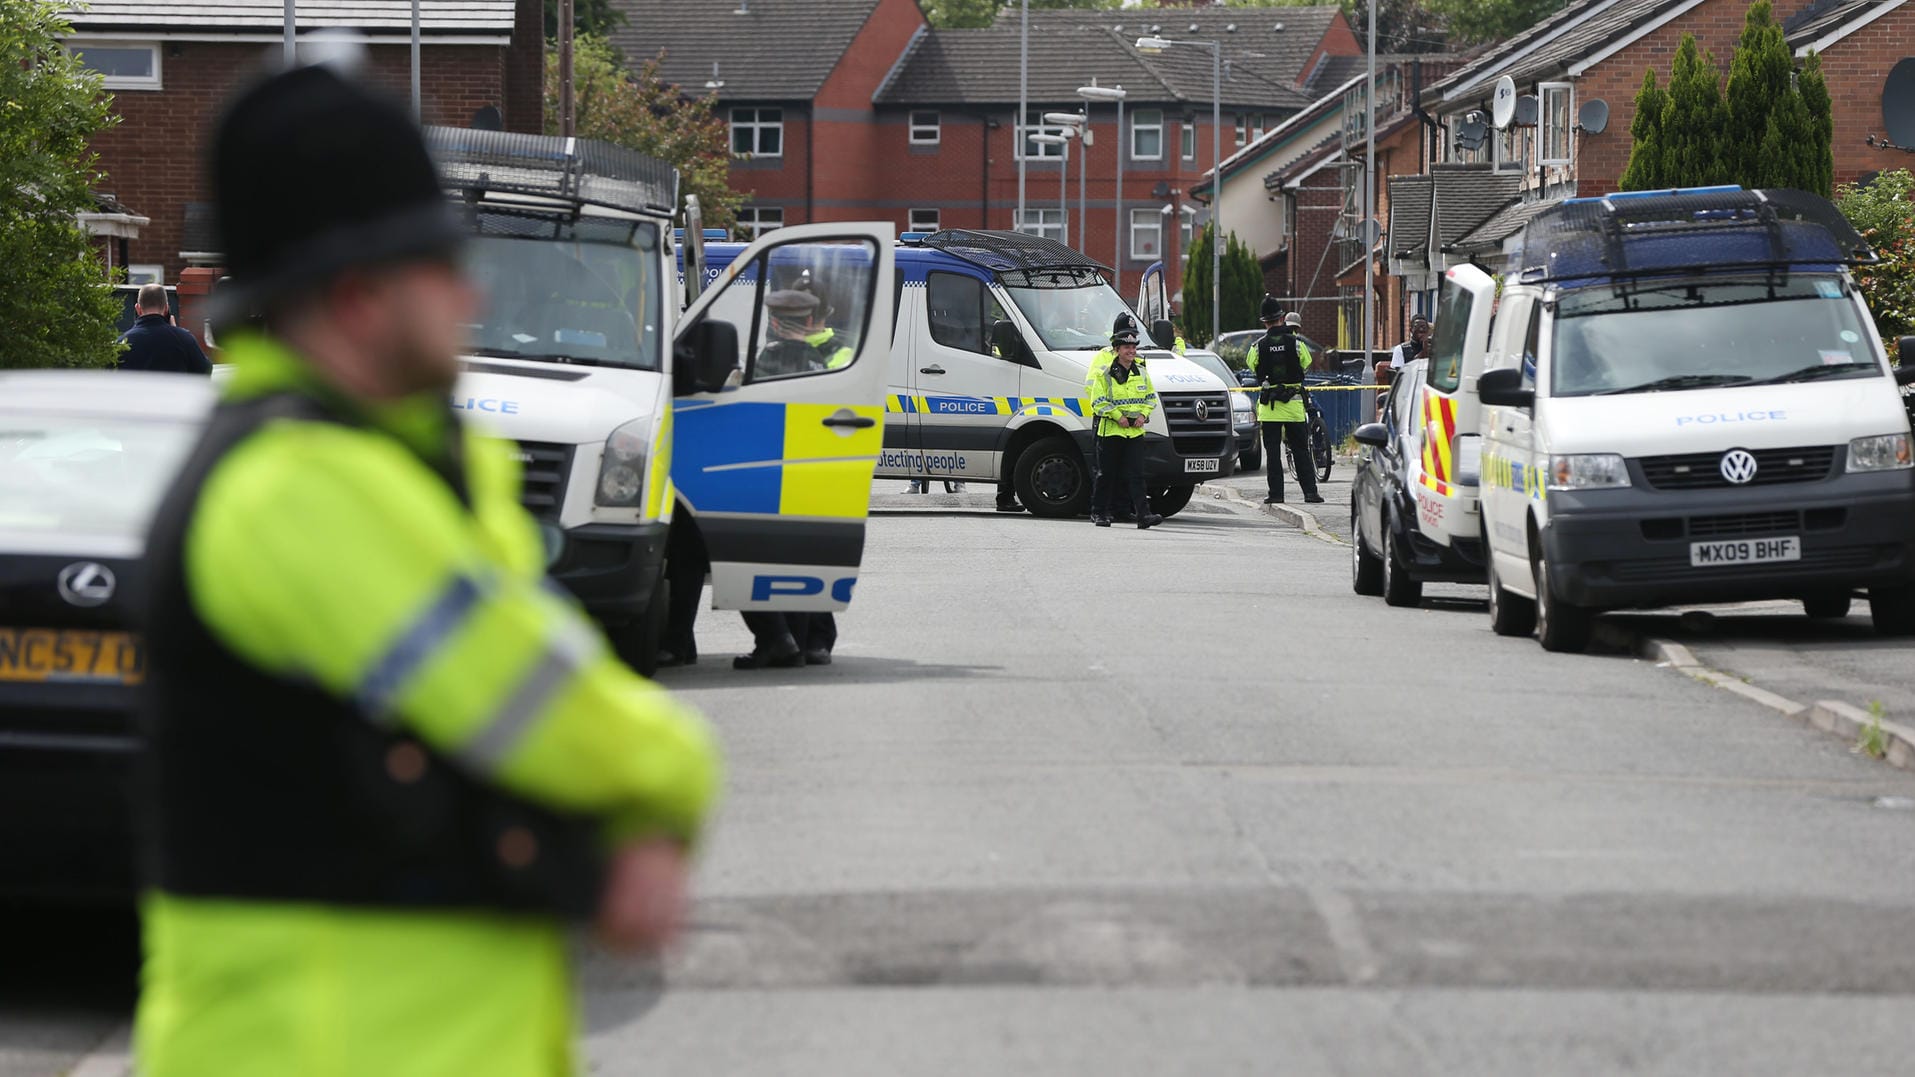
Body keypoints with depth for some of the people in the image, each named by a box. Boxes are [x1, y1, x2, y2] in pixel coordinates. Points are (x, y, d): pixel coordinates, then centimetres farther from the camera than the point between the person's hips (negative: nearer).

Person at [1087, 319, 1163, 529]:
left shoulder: (1141, 373, 10)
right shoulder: (1105, 373, -5)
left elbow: (1151, 397, 18)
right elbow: (1098, 402, -7)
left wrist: (1143, 415, 0)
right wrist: (1117, 416, -16)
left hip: (1135, 431, 3)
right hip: (1110, 431, -3)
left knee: (1136, 474, -5)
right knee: (1106, 474, 4)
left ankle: (1143, 514, -12)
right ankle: (1099, 512, 15)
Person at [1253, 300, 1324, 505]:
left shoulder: (1260, 346, -6)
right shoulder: (1295, 343, -5)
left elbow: (1253, 366, 8)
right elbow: (1306, 364, 11)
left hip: (1269, 406, -1)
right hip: (1294, 404, 1)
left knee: (1273, 452, 3)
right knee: (1301, 451, 7)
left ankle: (1276, 494, 0)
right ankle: (1310, 491, 3)